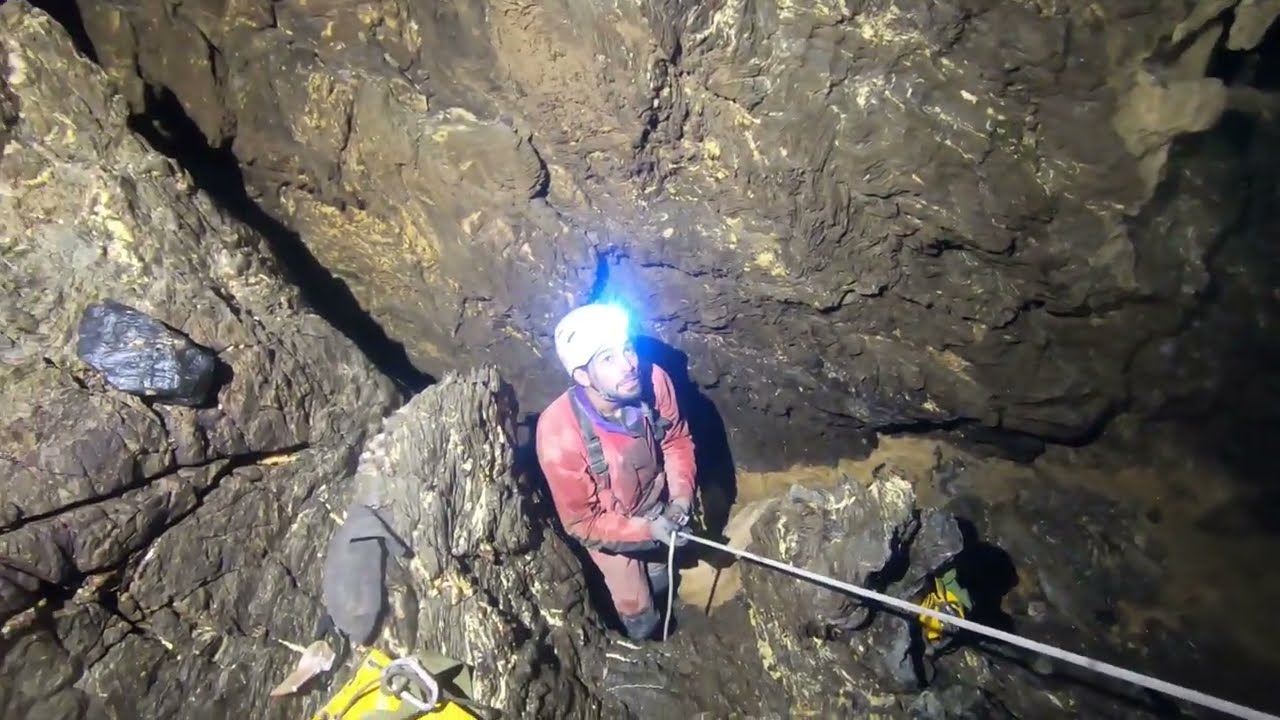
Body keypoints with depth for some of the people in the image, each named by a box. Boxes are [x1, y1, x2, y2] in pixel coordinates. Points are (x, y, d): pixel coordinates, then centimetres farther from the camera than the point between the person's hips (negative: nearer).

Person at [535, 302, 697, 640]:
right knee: (638, 611, 17)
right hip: (606, 528, -3)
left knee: (659, 584, 31)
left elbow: (677, 440, -9)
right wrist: (646, 530, -31)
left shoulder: (654, 381, -31)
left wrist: (681, 495, -21)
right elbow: (581, 522, -25)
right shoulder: (559, 433, -40)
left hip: (656, 509, 3)